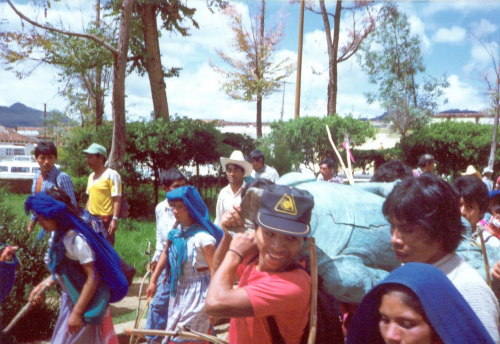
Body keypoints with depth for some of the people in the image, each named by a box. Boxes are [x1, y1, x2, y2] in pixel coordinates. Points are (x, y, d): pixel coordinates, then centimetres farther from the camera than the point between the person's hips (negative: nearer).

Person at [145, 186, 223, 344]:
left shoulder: (202, 237, -24)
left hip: (197, 292, -7)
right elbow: (165, 254, 13)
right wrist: (153, 280, 15)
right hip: (178, 290, 7)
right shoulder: (176, 231, -1)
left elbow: (214, 269, -23)